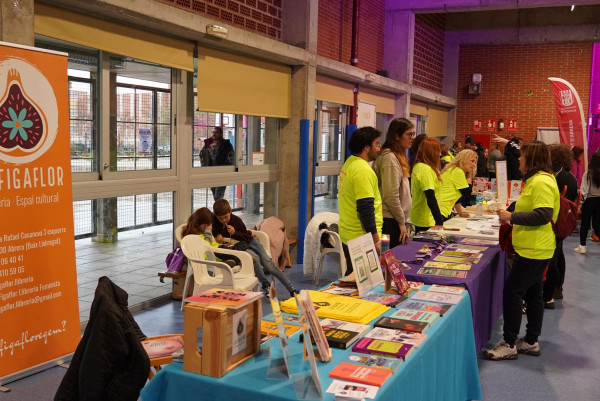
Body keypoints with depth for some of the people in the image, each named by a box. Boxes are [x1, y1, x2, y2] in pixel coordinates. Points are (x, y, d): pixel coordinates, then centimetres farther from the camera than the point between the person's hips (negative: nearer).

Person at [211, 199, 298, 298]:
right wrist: (217, 234, -20)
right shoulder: (214, 220, -15)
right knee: (254, 258, -35)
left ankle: (292, 290, -1)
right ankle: (265, 284, -13)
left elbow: (246, 237, -12)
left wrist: (235, 233, -30)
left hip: (249, 242, 0)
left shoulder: (236, 220, -17)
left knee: (270, 266, -8)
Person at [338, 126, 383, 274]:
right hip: (362, 239, -10)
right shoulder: (363, 170, -19)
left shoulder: (349, 163, 12)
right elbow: (366, 208, -23)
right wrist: (375, 240, -17)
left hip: (347, 234, 10)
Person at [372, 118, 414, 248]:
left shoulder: (398, 156, 17)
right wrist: (401, 222, -12)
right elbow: (391, 196, -18)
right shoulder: (389, 157, -15)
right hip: (390, 221, -9)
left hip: (395, 219, 9)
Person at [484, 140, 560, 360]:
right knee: (532, 293, 15)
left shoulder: (541, 182, -18)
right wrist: (511, 215, 15)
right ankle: (531, 342, 25)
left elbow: (543, 215, -26)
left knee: (512, 292, -8)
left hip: (534, 250, -11)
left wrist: (512, 216, -20)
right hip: (535, 249, 11)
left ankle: (509, 344, -1)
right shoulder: (536, 179, 17)